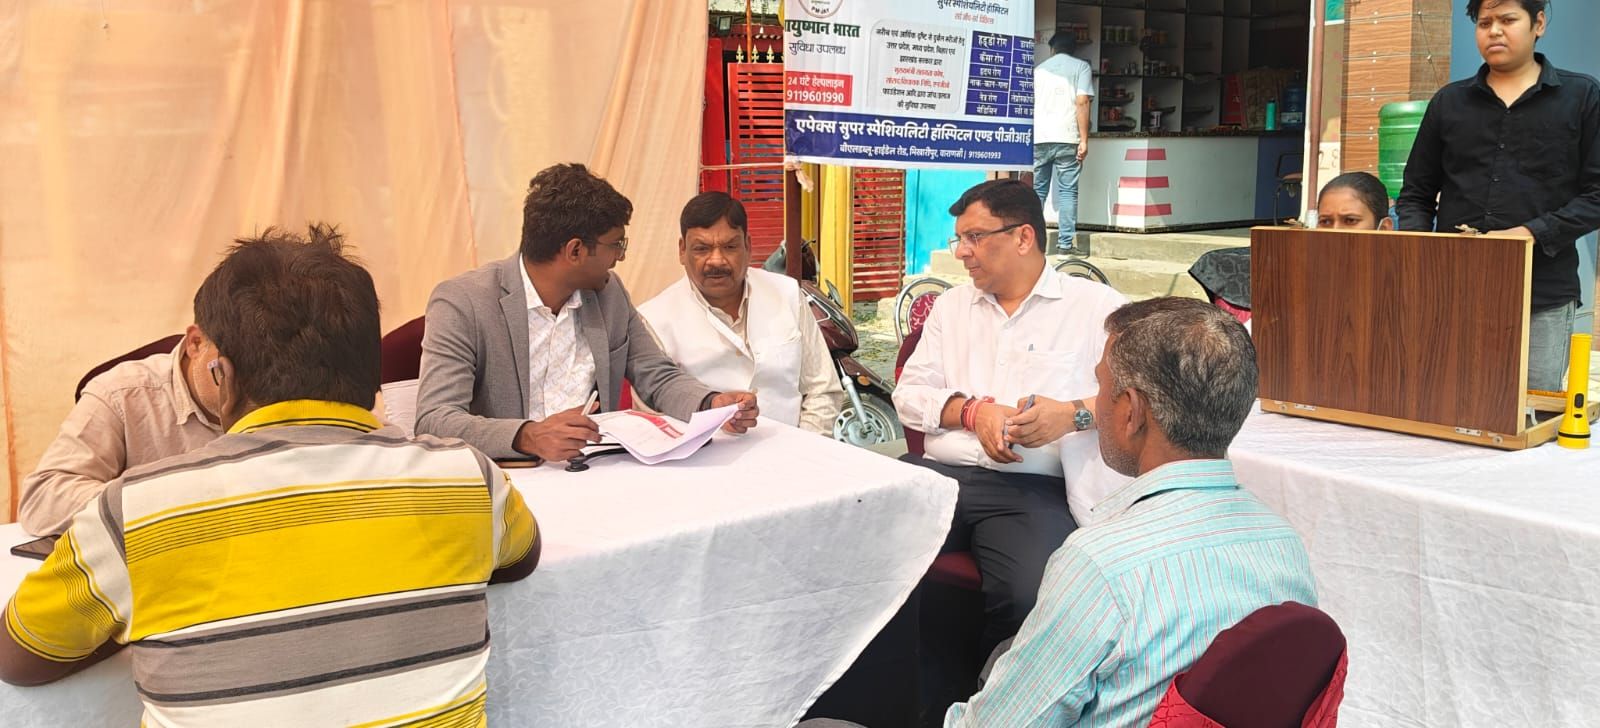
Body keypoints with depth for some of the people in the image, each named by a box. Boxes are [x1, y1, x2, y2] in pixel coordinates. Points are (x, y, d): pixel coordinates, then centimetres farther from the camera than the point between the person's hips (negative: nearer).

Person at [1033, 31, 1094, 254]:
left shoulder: (1039, 69, 19)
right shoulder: (1081, 67, 8)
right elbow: (1082, 102, -4)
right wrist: (1084, 140, -6)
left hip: (1038, 138, 3)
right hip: (1067, 139, -3)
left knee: (1036, 191, 7)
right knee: (1067, 191, -1)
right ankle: (1065, 243, -6)